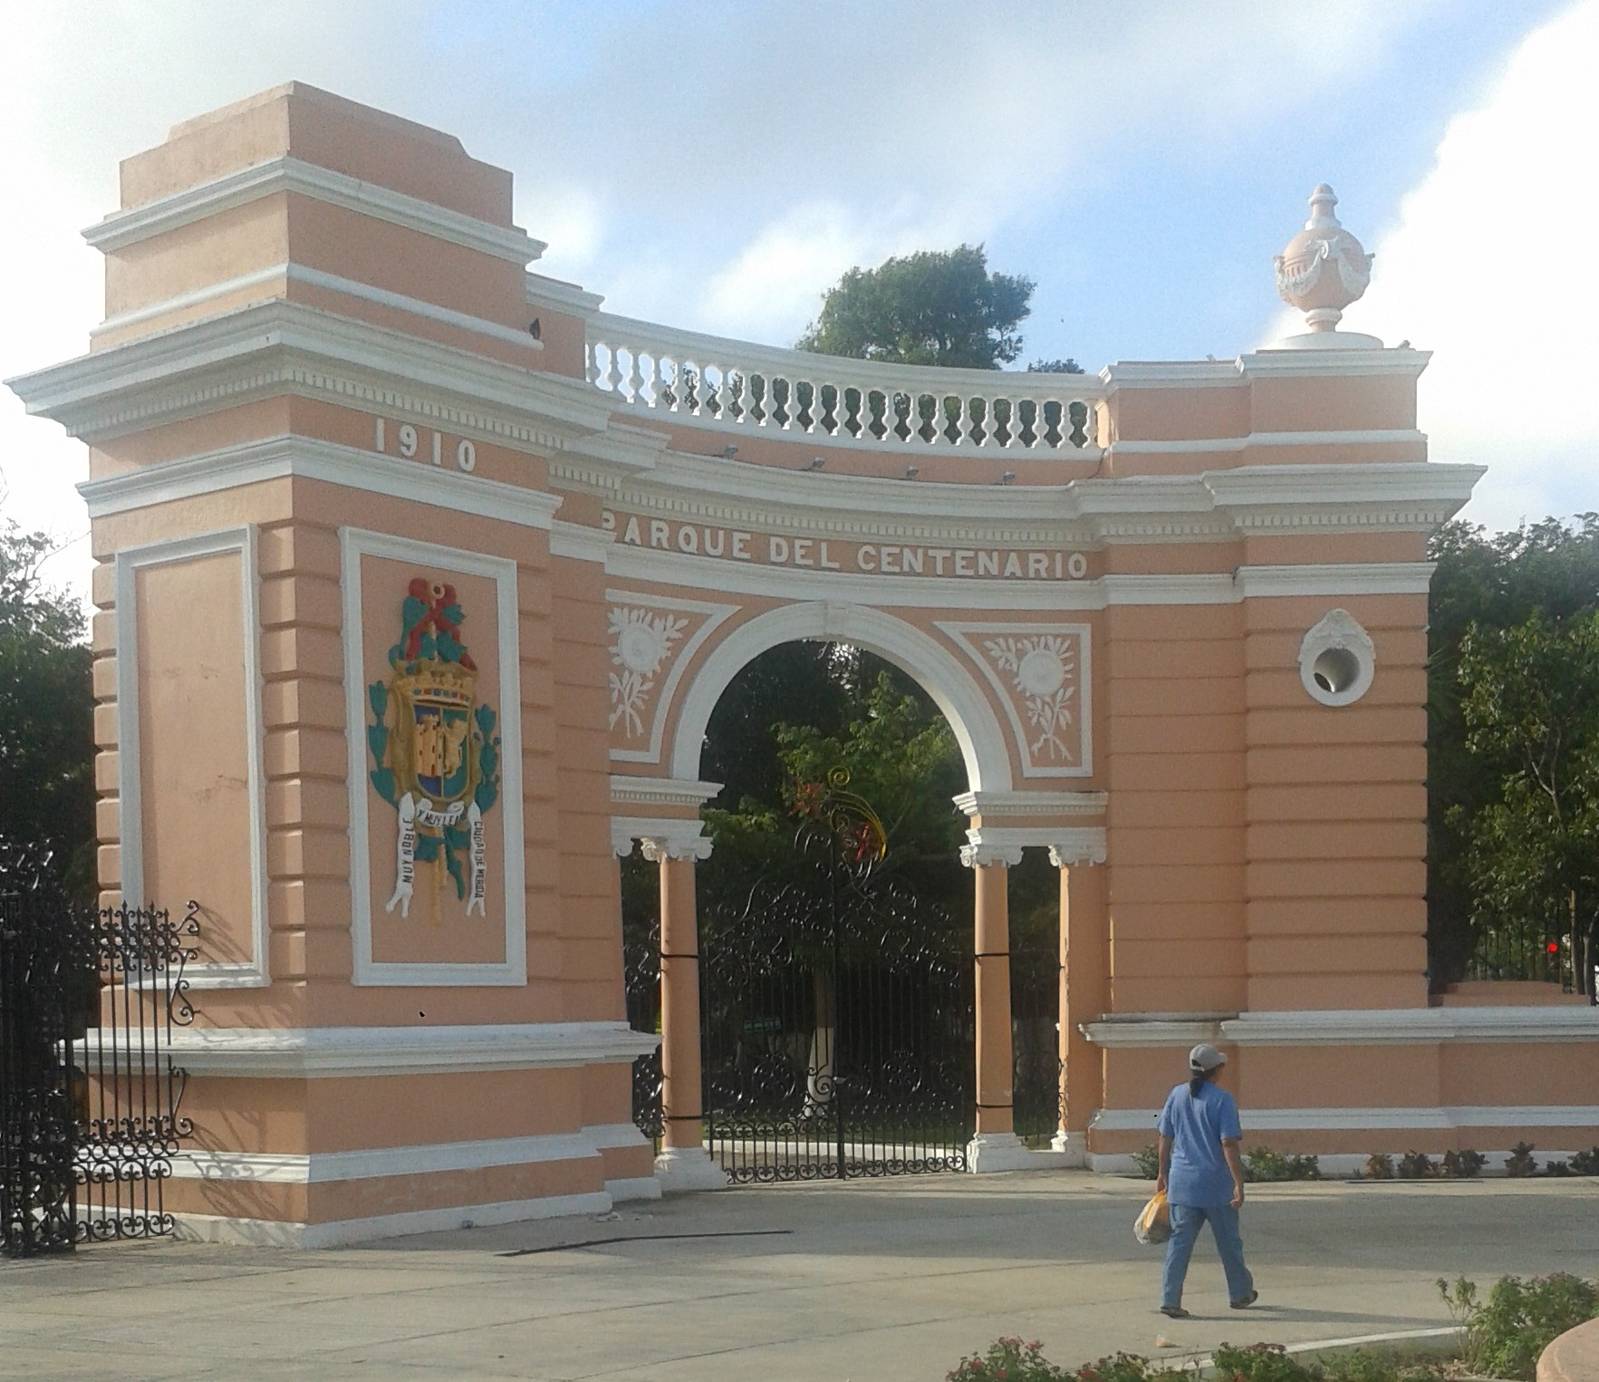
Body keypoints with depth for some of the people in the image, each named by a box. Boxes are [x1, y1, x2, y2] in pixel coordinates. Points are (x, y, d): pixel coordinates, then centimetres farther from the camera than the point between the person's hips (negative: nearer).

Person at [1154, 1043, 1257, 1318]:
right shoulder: (1222, 1100, -11)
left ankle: (1170, 1300, -6)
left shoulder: (1176, 1096, 5)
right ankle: (1240, 1293, 29)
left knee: (1179, 1241, 3)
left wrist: (1163, 1174, 19)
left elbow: (1165, 1138, 9)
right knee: (1228, 1241, 14)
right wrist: (1239, 1183, -12)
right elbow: (1229, 1144, -15)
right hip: (1216, 1183, -4)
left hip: (1181, 1182, 4)